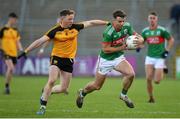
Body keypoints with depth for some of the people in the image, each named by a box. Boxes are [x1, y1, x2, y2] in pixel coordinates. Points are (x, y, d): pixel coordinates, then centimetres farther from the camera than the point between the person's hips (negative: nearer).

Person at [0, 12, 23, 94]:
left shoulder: (15, 30, 13)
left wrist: (21, 50, 4)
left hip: (14, 53, 6)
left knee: (11, 70, 7)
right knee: (11, 68, -22)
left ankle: (7, 87, 21)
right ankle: (7, 86, -11)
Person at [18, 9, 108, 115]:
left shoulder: (75, 27, 1)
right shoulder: (55, 31, -10)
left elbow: (91, 23, 6)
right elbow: (40, 41, -11)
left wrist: (107, 23, 6)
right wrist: (26, 51, -15)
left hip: (69, 60, 4)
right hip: (57, 58, -4)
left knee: (64, 89, 2)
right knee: (52, 81, -21)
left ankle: (47, 92, 31)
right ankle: (43, 106, -10)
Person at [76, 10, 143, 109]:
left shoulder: (127, 26, -11)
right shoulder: (108, 32, -29)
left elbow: (136, 36, 0)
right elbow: (105, 49, -26)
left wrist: (139, 40, -24)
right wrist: (121, 48, -31)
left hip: (118, 57, 5)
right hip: (106, 60, -5)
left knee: (131, 74, -22)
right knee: (97, 86, 7)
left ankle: (123, 95, 4)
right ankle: (82, 93, 40)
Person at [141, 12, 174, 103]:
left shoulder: (162, 30, -9)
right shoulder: (145, 31, 3)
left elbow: (171, 40, 2)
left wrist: (167, 50, -8)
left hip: (160, 58, -3)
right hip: (150, 57, 3)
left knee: (157, 81, -7)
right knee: (148, 79, -12)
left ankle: (162, 71, 28)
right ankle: (151, 98, 6)